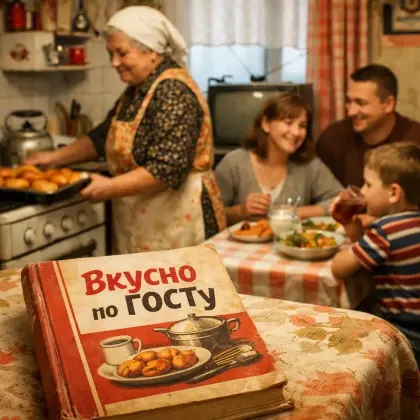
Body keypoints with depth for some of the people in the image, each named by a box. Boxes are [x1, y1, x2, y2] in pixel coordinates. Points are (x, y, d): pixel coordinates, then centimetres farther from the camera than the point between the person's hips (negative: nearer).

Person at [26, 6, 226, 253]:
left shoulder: (173, 91, -19)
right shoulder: (138, 89, 11)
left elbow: (168, 168, -26)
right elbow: (105, 136, 21)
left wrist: (110, 188, -23)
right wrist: (55, 157, 14)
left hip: (177, 221, -9)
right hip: (141, 220, 9)